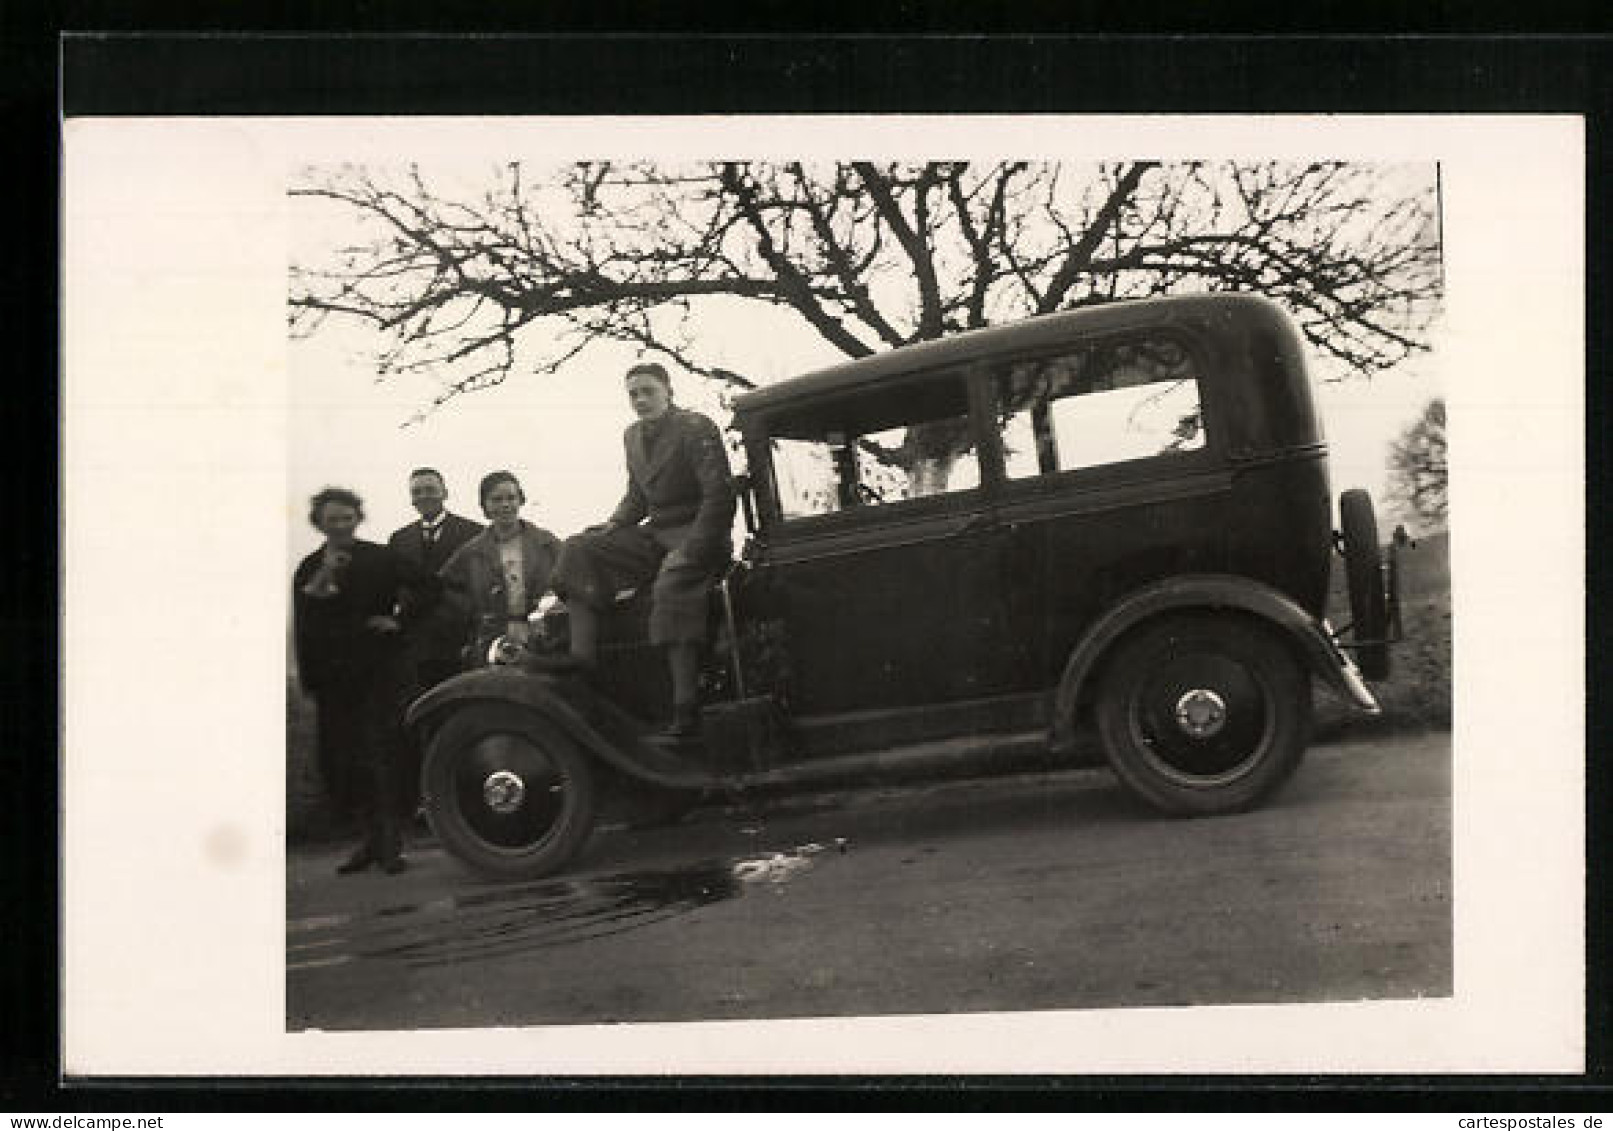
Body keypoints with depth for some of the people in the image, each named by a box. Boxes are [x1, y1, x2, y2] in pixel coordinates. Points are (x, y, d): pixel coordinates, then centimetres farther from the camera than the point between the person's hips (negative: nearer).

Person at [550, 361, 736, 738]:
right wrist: (609, 529, 2)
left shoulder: (696, 428, -9)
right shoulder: (633, 436, 15)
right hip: (655, 536, 8)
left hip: (698, 533, -8)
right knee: (579, 550, -10)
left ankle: (686, 705, -41)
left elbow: (719, 494, -15)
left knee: (671, 583, -37)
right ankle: (581, 655, -24)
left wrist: (694, 551, -23)